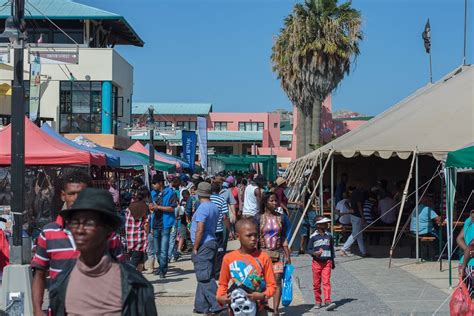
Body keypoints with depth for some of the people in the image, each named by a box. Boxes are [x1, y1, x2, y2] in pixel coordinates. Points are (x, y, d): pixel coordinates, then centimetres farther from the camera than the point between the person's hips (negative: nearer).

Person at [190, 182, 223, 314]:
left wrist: (195, 248, -13)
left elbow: (200, 230, -20)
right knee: (205, 277, 14)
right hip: (212, 242, 9)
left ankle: (216, 306, -10)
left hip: (203, 245, -9)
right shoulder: (215, 207, 12)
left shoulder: (202, 208, -15)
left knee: (205, 278, -7)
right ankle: (201, 306, 19)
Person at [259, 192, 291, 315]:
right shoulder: (260, 218, -1)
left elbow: (284, 238, 9)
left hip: (278, 253, 1)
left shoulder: (280, 217, 6)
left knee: (277, 280, -7)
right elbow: (255, 238, 1)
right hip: (263, 252, -1)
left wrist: (287, 255, 6)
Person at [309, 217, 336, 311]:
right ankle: (318, 302, 18)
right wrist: (315, 253, -20)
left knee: (326, 282, -10)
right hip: (317, 262, -1)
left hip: (327, 262, 1)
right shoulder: (313, 237, -2)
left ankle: (327, 302, -15)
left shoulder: (329, 236, 8)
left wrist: (332, 262, 22)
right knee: (316, 284, 5)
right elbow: (310, 250, 2)